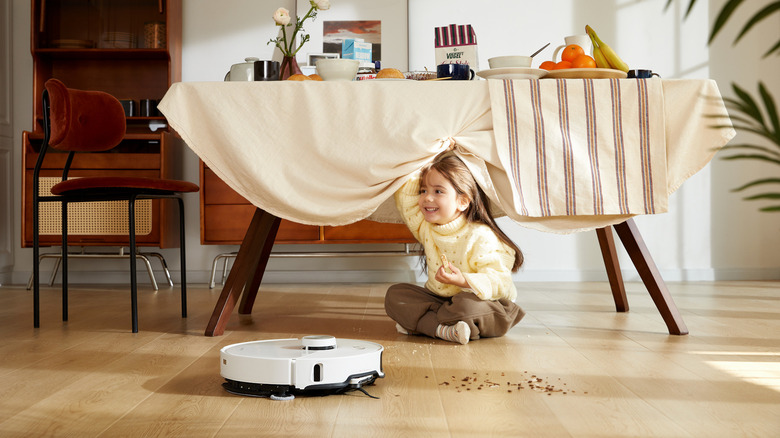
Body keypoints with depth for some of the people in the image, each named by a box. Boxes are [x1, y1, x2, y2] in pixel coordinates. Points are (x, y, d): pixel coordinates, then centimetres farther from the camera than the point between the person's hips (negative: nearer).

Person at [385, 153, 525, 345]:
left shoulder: (480, 236, -20)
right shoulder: (425, 228, 2)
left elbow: (500, 282, -24)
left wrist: (464, 281, -38)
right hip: (438, 298, 6)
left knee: (467, 304, -40)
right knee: (394, 294, -11)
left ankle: (417, 323, -20)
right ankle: (442, 329, -27)